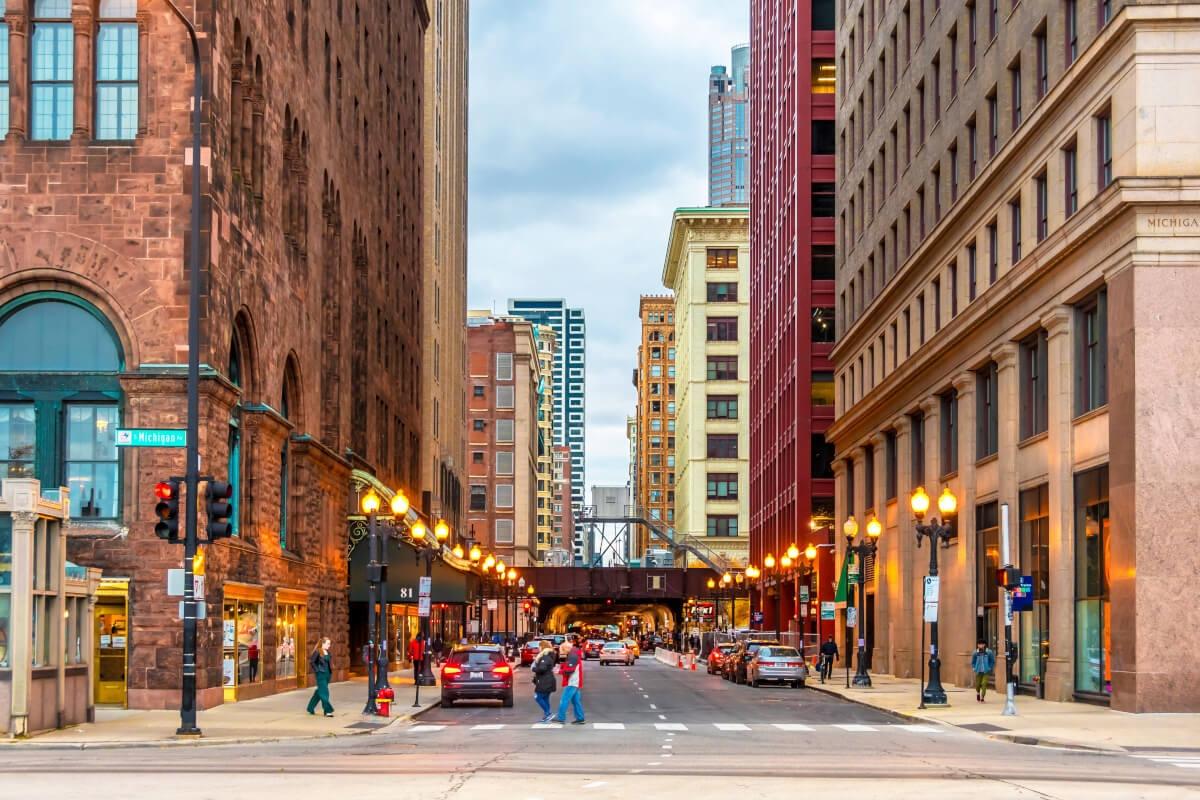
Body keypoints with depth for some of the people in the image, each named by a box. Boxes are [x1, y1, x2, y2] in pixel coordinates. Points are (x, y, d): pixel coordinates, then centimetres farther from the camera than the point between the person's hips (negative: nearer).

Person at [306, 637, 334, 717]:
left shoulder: (327, 652, 9)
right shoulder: (317, 652, -12)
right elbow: (311, 661, -14)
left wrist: (330, 672, 10)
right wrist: (317, 670, -14)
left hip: (327, 674, 8)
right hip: (320, 675, -8)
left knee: (319, 692, 15)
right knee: (324, 692, -7)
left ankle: (311, 708, 28)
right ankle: (327, 710, -5)